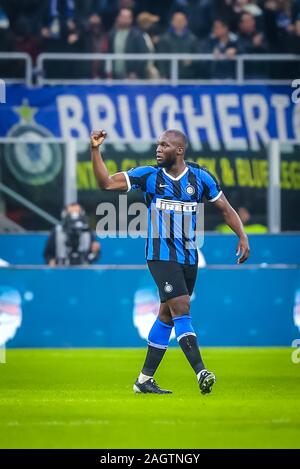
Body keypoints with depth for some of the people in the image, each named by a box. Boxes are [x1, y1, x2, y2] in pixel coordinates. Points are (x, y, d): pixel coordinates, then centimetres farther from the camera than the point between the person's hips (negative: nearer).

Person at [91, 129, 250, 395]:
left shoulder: (200, 177, 1)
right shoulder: (149, 175, -2)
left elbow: (225, 208, 8)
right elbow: (106, 183, -3)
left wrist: (242, 236, -4)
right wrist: (95, 150, -14)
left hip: (189, 257, 3)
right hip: (161, 256, -3)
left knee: (167, 315, 9)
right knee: (181, 309, -18)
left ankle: (145, 380, 18)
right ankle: (201, 373, -26)